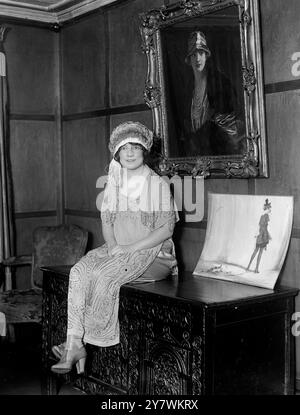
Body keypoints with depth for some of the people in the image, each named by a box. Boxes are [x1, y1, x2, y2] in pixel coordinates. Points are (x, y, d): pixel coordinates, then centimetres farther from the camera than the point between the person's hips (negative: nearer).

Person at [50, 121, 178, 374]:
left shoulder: (158, 185, -3)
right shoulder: (113, 185, 14)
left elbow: (166, 229, -9)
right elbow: (106, 221, 15)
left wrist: (130, 248, -16)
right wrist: (112, 245, -7)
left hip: (151, 253, -5)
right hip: (117, 250, 5)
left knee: (104, 275, -31)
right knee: (79, 271, -24)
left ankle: (79, 341, -16)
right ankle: (75, 344, -28)